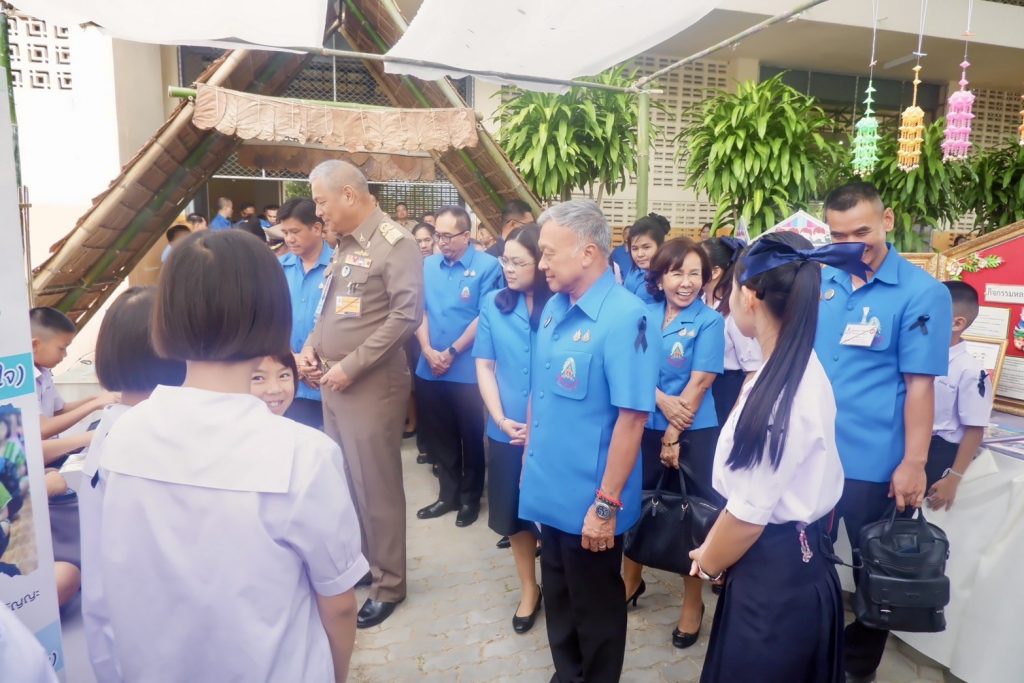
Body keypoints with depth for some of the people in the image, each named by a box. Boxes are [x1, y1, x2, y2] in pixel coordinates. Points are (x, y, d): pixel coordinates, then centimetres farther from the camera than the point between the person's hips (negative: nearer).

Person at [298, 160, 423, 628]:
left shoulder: (395, 244, -13)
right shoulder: (344, 245, 13)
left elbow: (406, 315, -21)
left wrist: (350, 366, -19)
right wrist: (311, 346, 2)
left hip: (371, 385, -8)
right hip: (334, 383, 8)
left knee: (375, 487, 3)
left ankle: (387, 584, 21)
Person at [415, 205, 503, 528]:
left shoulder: (487, 266, -8)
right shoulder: (428, 265, 7)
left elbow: (485, 317, -12)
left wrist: (452, 352, -12)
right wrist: (428, 350, -8)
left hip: (468, 369, -5)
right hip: (430, 369, 5)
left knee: (471, 437, 9)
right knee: (440, 437, 15)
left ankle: (470, 497, 27)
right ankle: (447, 494, 31)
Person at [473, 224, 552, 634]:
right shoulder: (493, 304, -1)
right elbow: (484, 366, 1)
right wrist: (501, 419, -9)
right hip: (507, 431, 3)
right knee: (514, 513, 14)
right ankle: (529, 588, 35)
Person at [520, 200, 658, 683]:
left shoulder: (624, 317, -20)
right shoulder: (553, 309, 3)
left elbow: (632, 417, -23)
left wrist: (607, 502, -21)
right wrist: (530, 460, 14)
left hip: (589, 502, -7)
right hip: (548, 492, 7)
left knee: (595, 608, 16)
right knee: (558, 598, 24)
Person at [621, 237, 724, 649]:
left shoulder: (710, 322, -8)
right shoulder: (644, 315, 2)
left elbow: (698, 384, -13)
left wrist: (673, 435, -14)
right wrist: (661, 400, -18)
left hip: (693, 433, -3)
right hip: (645, 426, 4)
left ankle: (693, 601, 27)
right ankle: (631, 578, 37)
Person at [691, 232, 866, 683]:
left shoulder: (781, 392, -28)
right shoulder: (800, 369, 1)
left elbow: (749, 513, -22)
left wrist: (708, 563, -4)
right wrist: (714, 548, 10)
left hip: (774, 573, -8)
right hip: (793, 562, 9)